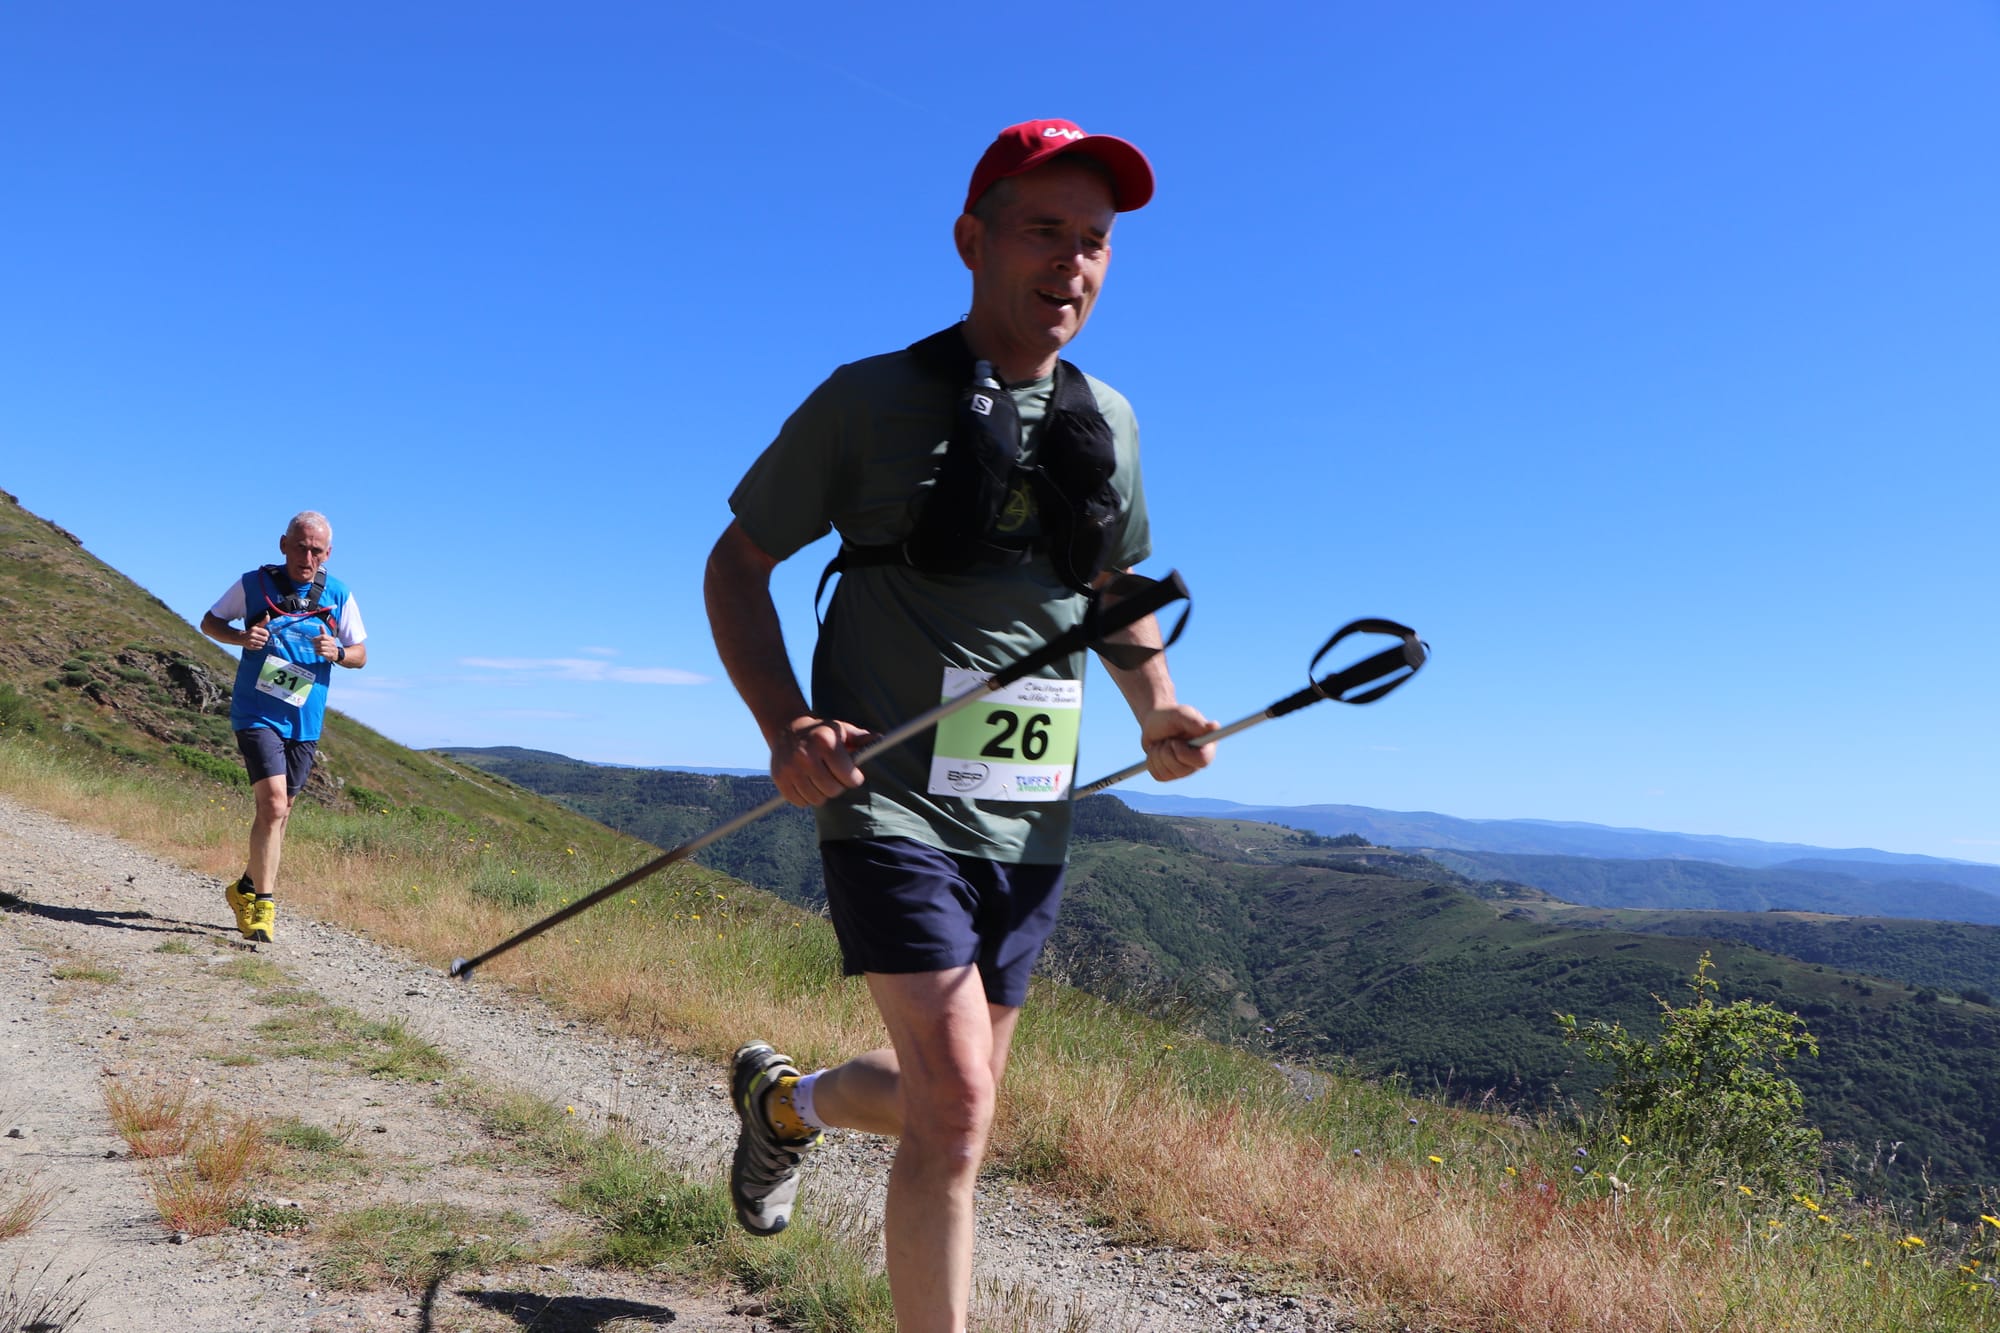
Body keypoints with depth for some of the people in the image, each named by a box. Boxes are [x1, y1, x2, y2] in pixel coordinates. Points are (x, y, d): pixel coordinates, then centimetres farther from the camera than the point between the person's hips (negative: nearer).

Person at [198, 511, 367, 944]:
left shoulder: (339, 596, 0)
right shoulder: (253, 584, -4)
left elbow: (361, 655, 7)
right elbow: (209, 622, 8)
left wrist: (336, 652, -15)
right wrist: (240, 637, -13)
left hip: (304, 721, 3)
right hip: (256, 713, -3)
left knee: (279, 811, 14)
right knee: (273, 802, -18)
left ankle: (245, 889, 35)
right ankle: (263, 903, -9)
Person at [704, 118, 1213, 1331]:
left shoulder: (1105, 422, 8)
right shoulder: (872, 400, -6)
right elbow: (736, 564, -1)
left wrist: (1155, 707, 2)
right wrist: (785, 723, -17)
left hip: (1030, 825, 6)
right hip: (895, 807, -5)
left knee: (945, 1099, 16)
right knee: (957, 1107, -15)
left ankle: (782, 1103, 47)